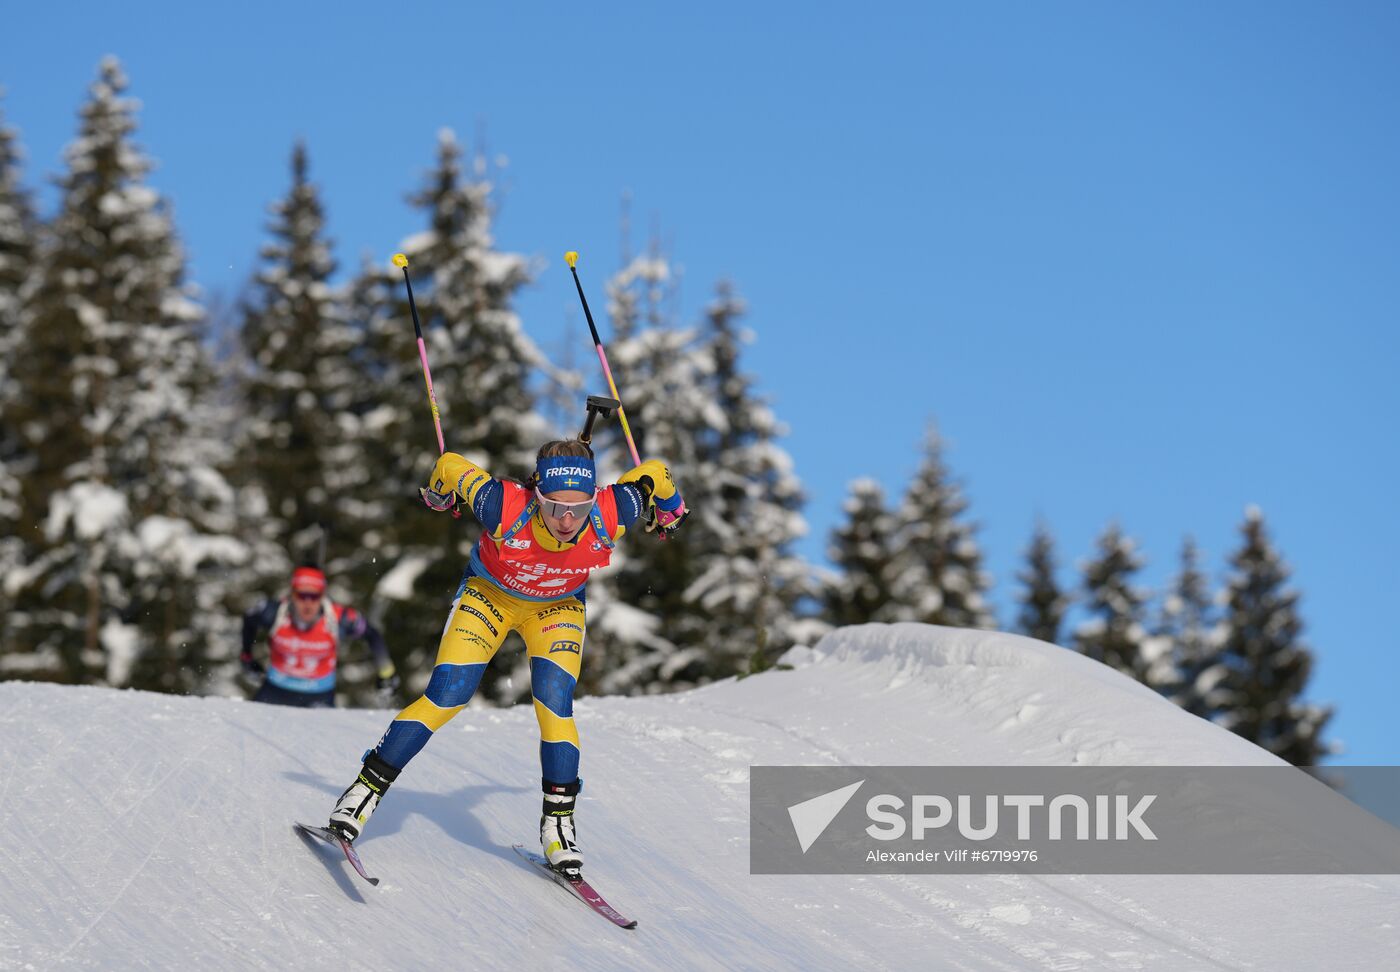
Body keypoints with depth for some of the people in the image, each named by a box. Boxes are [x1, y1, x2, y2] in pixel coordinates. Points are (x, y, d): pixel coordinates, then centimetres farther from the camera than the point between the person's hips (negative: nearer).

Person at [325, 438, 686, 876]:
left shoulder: (608, 517, -36)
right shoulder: (505, 509, -40)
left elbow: (654, 475, -15)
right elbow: (451, 467, -22)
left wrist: (668, 512, 7)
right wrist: (438, 495, 1)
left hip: (557, 607, 1)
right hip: (490, 594, -1)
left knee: (555, 707, -16)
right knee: (445, 697, -11)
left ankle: (558, 820, 1)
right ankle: (367, 789, 0)